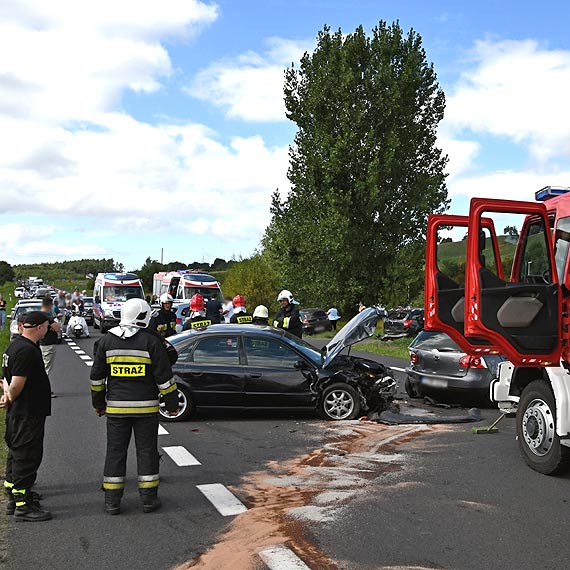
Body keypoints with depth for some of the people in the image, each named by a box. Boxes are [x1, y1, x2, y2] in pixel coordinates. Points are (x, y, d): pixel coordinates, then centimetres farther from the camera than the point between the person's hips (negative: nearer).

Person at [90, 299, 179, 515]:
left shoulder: (106, 341, 3)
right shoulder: (151, 342, -7)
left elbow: (97, 377, 9)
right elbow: (164, 377, -6)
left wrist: (98, 403, 20)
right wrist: (172, 403, 4)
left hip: (116, 407, 2)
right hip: (146, 407, -2)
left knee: (115, 451, 9)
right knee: (147, 451, 7)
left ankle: (112, 501, 13)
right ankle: (148, 499, 13)